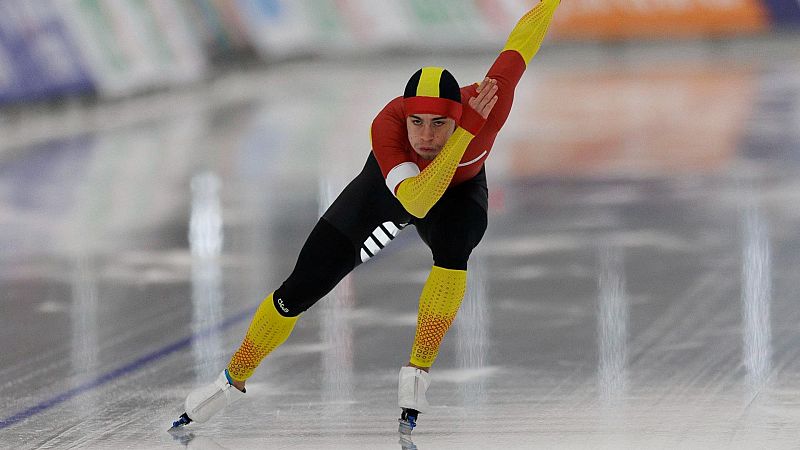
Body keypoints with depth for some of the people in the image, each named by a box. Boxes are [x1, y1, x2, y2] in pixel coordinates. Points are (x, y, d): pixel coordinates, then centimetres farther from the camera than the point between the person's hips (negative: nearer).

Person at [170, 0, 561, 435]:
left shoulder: (490, 102, -40)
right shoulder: (387, 126, -43)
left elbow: (521, 42, -22)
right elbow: (416, 203, -56)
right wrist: (465, 133, -62)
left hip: (460, 190, 1)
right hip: (389, 184, 0)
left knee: (452, 250, -35)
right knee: (299, 290, 0)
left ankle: (417, 375, -21)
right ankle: (232, 381, 24)